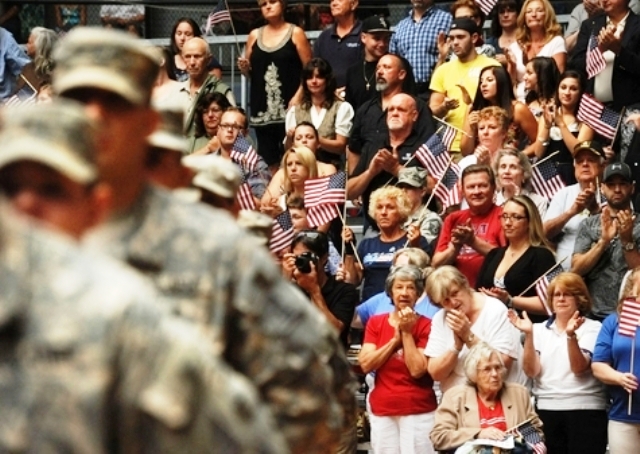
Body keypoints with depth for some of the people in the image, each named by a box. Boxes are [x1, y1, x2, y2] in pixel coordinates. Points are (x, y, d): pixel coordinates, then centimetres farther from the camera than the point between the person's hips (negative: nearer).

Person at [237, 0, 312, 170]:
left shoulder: (295, 33, 2)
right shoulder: (254, 35, 14)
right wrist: (244, 68, -2)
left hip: (289, 108, -4)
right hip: (262, 110, 4)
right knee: (268, 162, 4)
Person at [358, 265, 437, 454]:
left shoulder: (425, 325, -2)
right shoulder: (376, 323, 9)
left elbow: (417, 370, -11)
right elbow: (366, 364, -2)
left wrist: (407, 333, -10)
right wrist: (395, 339, -8)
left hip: (418, 411, -3)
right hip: (382, 410, 3)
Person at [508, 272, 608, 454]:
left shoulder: (592, 328, 1)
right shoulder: (540, 329, 10)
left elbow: (579, 367, -12)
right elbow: (531, 371, -2)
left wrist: (571, 335, -25)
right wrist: (528, 335, -13)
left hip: (584, 410, -3)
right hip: (546, 409, 3)